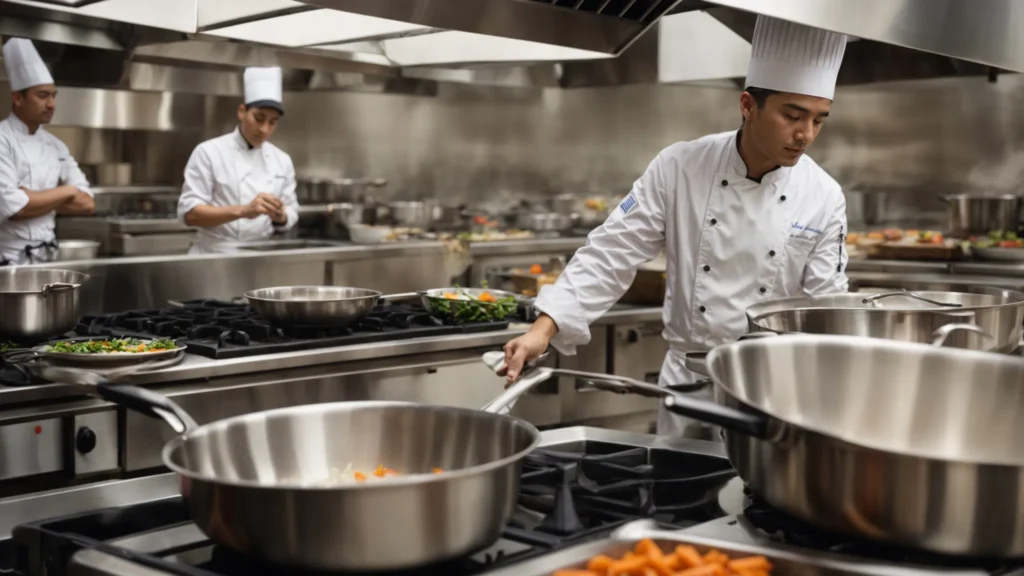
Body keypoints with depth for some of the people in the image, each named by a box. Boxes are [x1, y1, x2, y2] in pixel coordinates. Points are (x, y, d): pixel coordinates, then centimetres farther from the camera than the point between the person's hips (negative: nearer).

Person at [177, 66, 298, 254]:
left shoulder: (282, 161, 8)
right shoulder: (209, 152, -3)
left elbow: (290, 216, 11)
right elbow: (190, 213, -10)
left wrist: (280, 216, -12)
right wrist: (243, 211, -23)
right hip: (214, 256, -4)